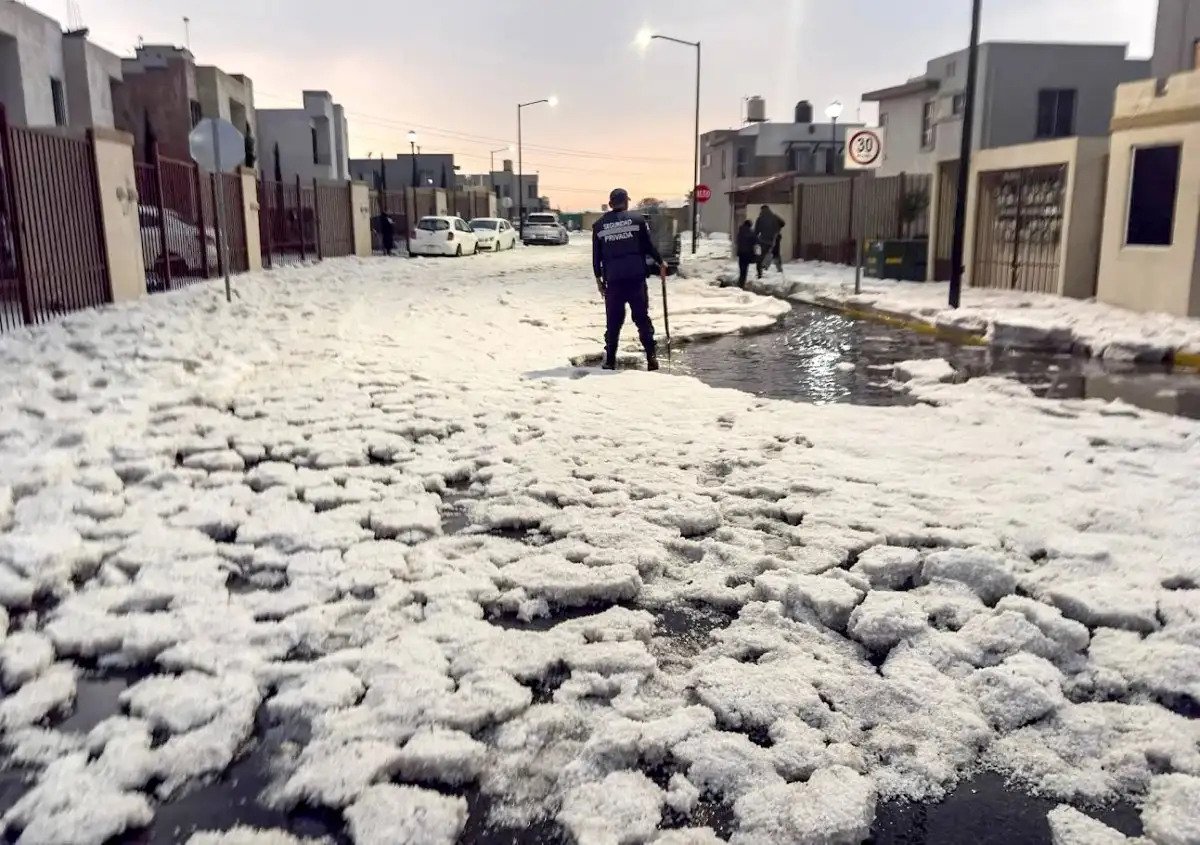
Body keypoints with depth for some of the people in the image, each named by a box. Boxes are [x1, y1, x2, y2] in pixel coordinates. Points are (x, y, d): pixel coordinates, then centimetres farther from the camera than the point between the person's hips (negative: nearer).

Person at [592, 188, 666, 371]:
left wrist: (598, 277, 18)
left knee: (613, 321, 8)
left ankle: (610, 360, 7)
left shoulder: (599, 225, 7)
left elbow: (596, 255, 9)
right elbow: (649, 246, 2)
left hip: (612, 280, 1)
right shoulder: (637, 219, 1)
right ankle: (651, 356, 0)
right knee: (642, 318, 6)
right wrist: (660, 263, 17)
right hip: (636, 278, -1)